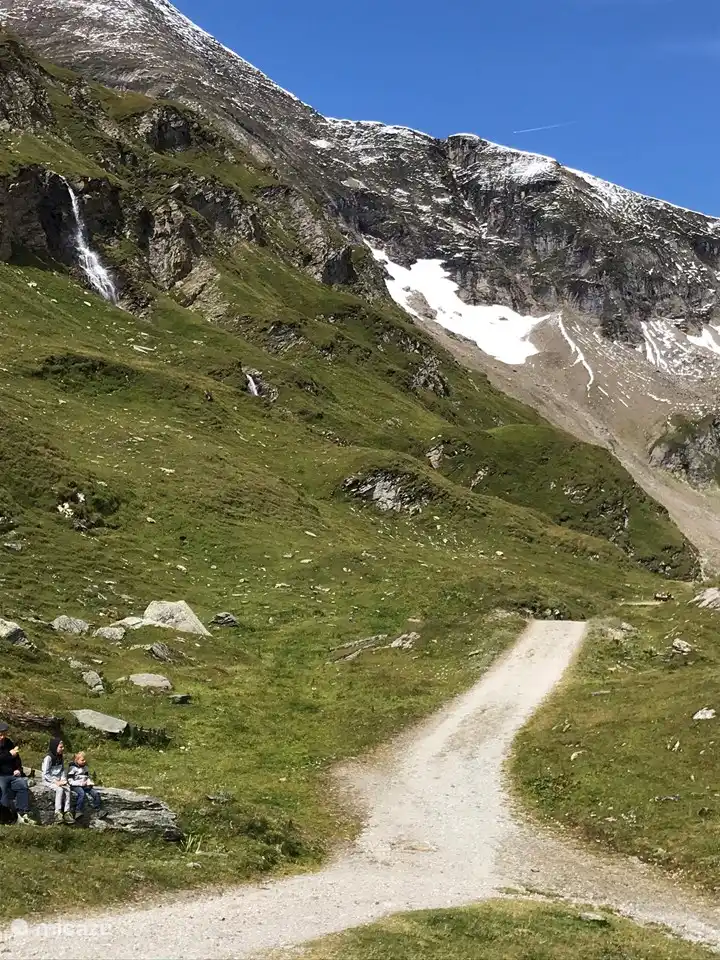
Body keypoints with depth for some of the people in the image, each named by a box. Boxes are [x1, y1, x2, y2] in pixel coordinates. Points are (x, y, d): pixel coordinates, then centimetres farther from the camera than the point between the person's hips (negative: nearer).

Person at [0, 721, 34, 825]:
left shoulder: (8, 743, 16)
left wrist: (18, 769, 8)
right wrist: (9, 754, -16)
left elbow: (17, 758, 24)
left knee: (22, 784, -22)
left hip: (11, 774, 4)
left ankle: (23, 814, -25)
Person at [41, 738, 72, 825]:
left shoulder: (61, 758, 9)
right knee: (60, 789, -31)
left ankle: (67, 812, -24)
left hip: (58, 780, 6)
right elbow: (45, 774, -14)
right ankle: (58, 813, -30)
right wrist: (56, 782, -18)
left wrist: (63, 780, -2)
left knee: (67, 789, -21)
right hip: (48, 780, -6)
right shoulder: (48, 758, -12)